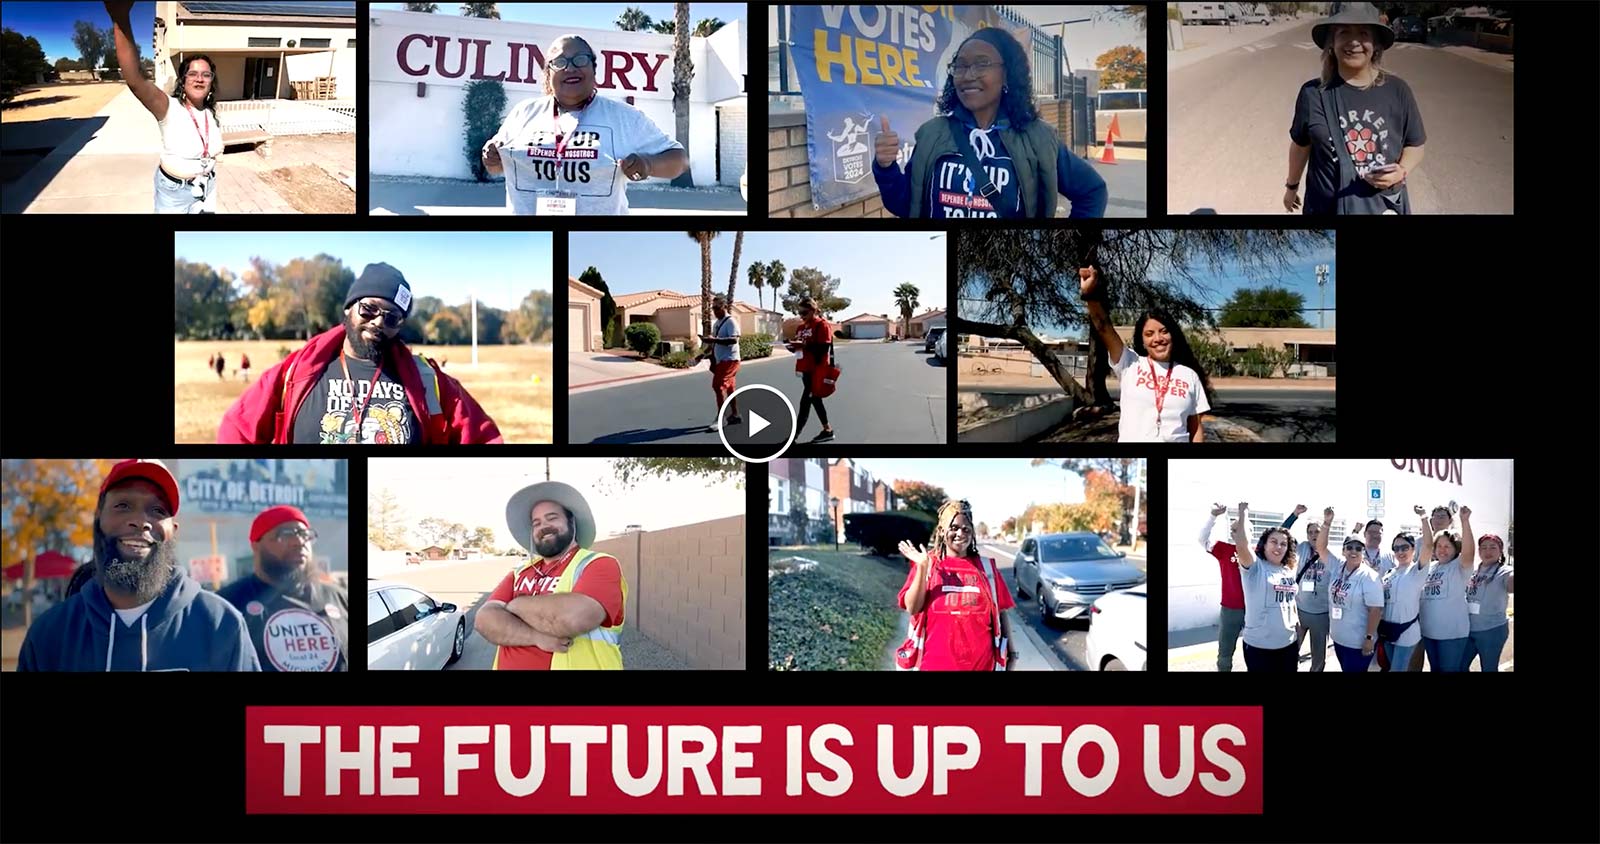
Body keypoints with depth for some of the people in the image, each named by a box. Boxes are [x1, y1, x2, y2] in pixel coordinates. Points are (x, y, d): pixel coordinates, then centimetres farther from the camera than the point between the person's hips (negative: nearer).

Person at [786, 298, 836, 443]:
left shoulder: (822, 325, -9)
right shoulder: (801, 327, 14)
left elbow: (824, 348, -18)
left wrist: (804, 345, -24)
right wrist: (793, 346, -4)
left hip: (817, 370, -9)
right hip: (806, 369, 9)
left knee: (805, 402, -10)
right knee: (815, 400, 14)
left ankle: (792, 437, -13)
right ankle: (827, 431, 24)